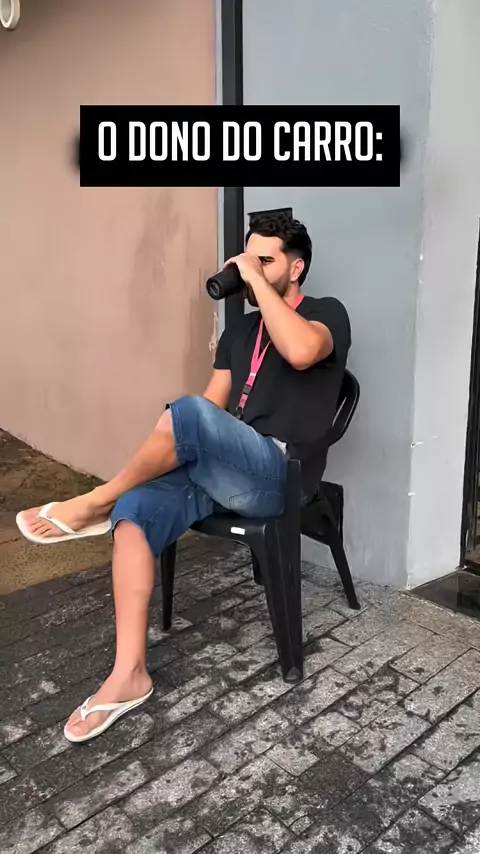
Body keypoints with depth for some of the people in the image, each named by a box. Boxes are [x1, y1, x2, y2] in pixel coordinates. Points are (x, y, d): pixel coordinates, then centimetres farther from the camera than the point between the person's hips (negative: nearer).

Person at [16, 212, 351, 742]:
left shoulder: (327, 314, 3)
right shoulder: (239, 332, 23)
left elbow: (299, 352, -23)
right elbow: (214, 407, 16)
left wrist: (257, 280, -12)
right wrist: (171, 453, -2)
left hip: (278, 475, -6)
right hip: (224, 472, 7)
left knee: (187, 411, -34)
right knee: (136, 510, -21)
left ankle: (95, 503, -13)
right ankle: (129, 674, -17)